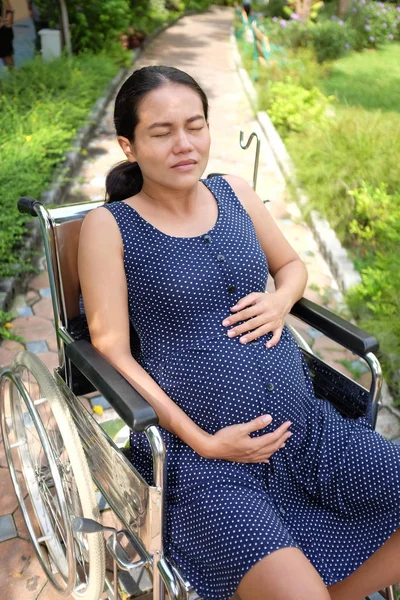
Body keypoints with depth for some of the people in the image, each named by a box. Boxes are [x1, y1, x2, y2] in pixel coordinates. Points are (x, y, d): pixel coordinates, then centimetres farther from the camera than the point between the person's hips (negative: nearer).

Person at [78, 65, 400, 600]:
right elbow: (113, 352, -7)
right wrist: (202, 441, -13)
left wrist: (282, 299, -1)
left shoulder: (235, 194, 8)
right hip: (200, 455, -5)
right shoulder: (110, 226, -5)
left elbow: (292, 264, 23)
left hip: (308, 430, 6)